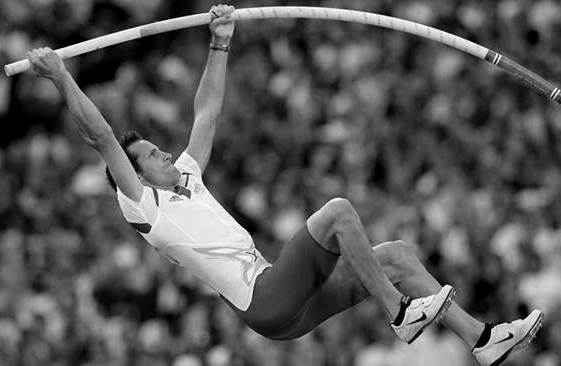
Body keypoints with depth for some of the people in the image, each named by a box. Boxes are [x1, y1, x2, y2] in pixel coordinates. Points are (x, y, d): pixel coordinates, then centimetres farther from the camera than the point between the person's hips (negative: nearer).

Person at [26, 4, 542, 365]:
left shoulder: (186, 179, 21)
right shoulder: (144, 206, -2)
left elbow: (207, 113, 27)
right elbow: (100, 136, -9)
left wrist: (220, 45, 27)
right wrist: (61, 78, -13)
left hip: (286, 300, 9)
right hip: (264, 301, -9)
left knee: (397, 255, 2)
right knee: (339, 210, -20)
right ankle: (400, 313, -19)